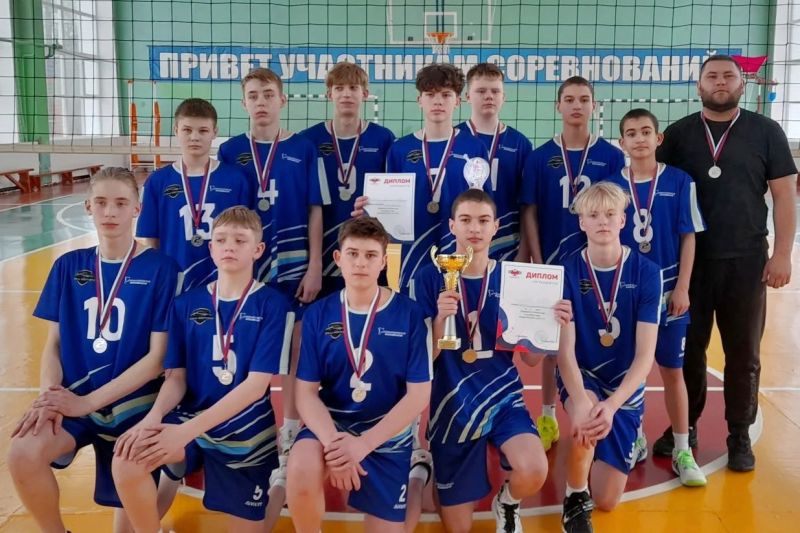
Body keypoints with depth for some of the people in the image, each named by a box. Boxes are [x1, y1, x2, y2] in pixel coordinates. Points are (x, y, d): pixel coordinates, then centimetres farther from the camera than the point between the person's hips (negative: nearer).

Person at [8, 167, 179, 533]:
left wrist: (87, 402, -15)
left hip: (132, 405, -3)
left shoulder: (161, 269, -7)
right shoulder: (68, 266, 6)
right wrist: (50, 396, -13)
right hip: (72, 399, 3)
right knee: (23, 455, -26)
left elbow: (157, 357, -10)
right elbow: (53, 343, 7)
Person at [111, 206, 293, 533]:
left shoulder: (272, 305, -8)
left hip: (247, 432, -2)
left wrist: (188, 431, -22)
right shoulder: (187, 304, 4)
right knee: (127, 459, -25)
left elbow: (257, 384, -15)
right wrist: (153, 417, -19)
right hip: (191, 416, 3)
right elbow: (176, 377, 4)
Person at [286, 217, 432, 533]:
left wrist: (363, 444, -19)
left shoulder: (409, 315, -8)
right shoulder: (318, 314, -3)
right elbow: (306, 392, -4)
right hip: (330, 424, 0)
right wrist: (332, 442, -23)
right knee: (301, 470, -31)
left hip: (387, 433, 0)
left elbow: (419, 394, -9)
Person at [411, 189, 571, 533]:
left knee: (533, 472, -28)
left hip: (502, 395, 1)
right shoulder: (429, 278, -7)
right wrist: (441, 318, -26)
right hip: (453, 403, -1)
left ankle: (507, 503, 9)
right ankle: (429, 467, 40)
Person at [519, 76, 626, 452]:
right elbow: (529, 214, 0)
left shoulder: (612, 156, 0)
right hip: (552, 264, 0)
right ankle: (548, 418, 23)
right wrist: (536, 262, -6)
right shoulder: (540, 157, 1)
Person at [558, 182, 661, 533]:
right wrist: (580, 403, -35)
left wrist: (612, 405, -31)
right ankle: (575, 499, -8)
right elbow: (565, 350, -17)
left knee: (607, 501, -2)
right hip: (581, 375, -1)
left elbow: (645, 354, -16)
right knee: (585, 419, -38)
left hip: (625, 384, 1)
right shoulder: (569, 272, -12)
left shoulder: (646, 272, -13)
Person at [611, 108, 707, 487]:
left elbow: (688, 238, -3)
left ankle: (682, 451, 18)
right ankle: (635, 440, 27)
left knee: (672, 370, 6)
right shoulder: (612, 185, 0)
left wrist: (682, 288, -7)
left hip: (666, 291, -1)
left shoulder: (679, 182, -4)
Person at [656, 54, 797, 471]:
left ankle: (739, 435, 20)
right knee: (688, 348, 10)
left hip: (746, 262, -1)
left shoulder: (766, 132, 2)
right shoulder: (678, 134, 5)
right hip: (689, 261, 1)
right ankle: (685, 426, 25)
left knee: (743, 353, 7)